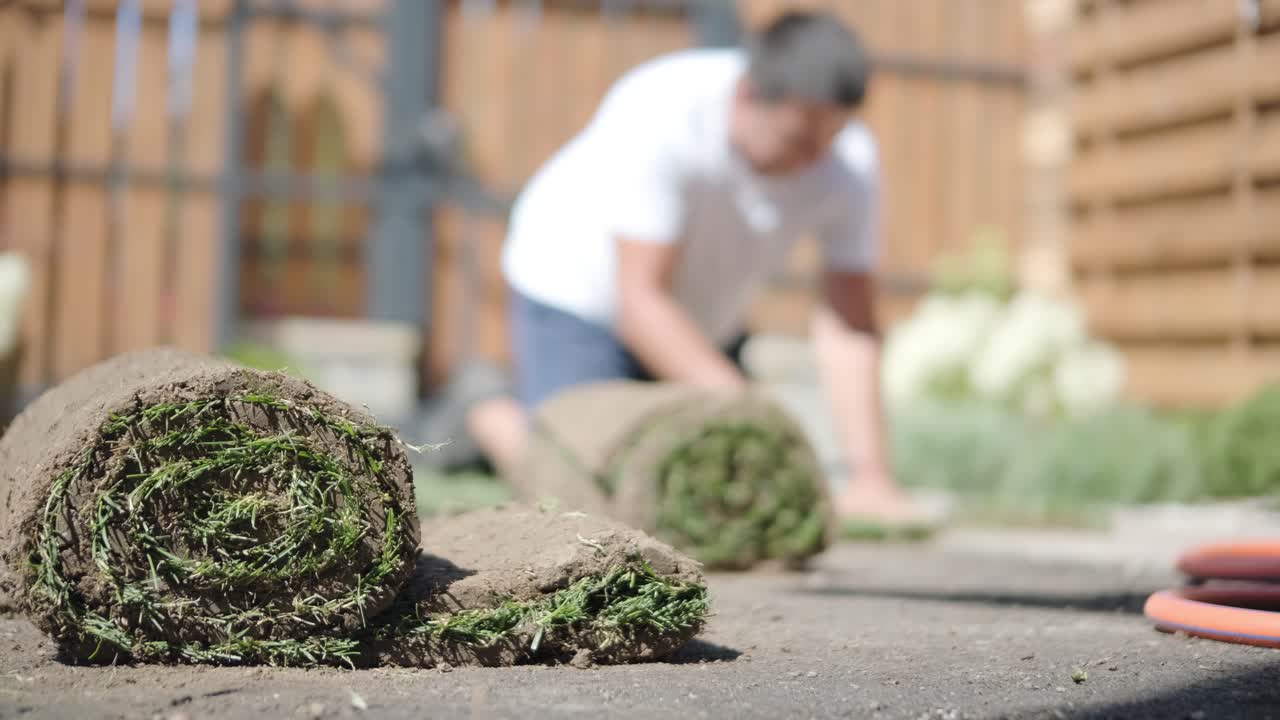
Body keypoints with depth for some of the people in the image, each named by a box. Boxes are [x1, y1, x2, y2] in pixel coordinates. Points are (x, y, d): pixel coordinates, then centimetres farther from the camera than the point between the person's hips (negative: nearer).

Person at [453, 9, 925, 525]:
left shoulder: (850, 162, -23)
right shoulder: (661, 118, -36)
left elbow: (849, 323, -26)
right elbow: (640, 301, -36)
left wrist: (871, 477, -35)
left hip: (702, 315, 5)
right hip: (578, 290, -5)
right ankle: (501, 422, 14)